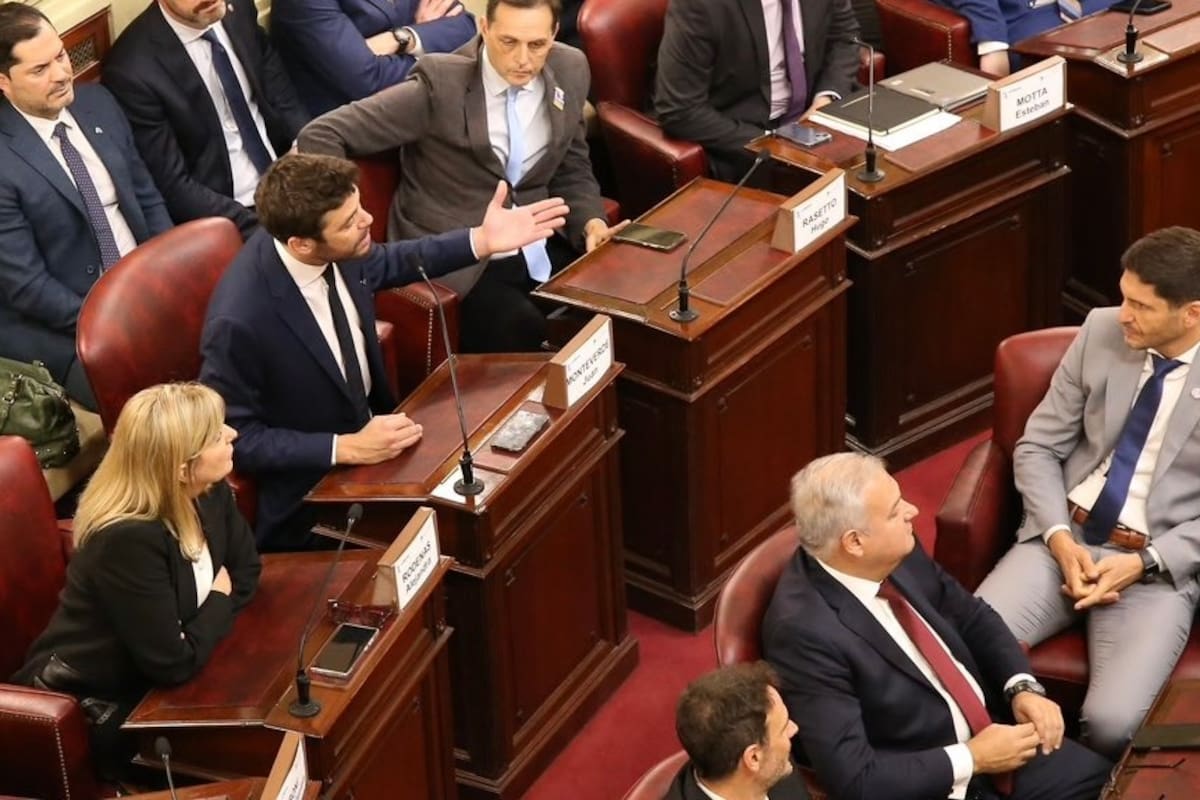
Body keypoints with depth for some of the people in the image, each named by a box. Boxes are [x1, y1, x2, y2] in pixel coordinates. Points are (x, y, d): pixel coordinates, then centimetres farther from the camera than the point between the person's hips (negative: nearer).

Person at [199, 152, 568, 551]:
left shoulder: (336, 253, -13)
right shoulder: (240, 321, -33)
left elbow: (386, 263, 12)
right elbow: (232, 437, -22)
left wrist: (482, 241, 3)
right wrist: (346, 448, -27)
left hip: (368, 429, 7)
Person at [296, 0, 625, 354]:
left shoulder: (570, 71, 1)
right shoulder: (441, 84, -16)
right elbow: (320, 136, -16)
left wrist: (591, 224, -4)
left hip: (541, 248, 6)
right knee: (526, 338, -30)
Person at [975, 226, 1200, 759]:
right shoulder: (1101, 332, 2)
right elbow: (1037, 447, 7)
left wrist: (1144, 562, -16)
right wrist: (1060, 539, -9)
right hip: (1065, 539, 4)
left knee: (1110, 725, -27)